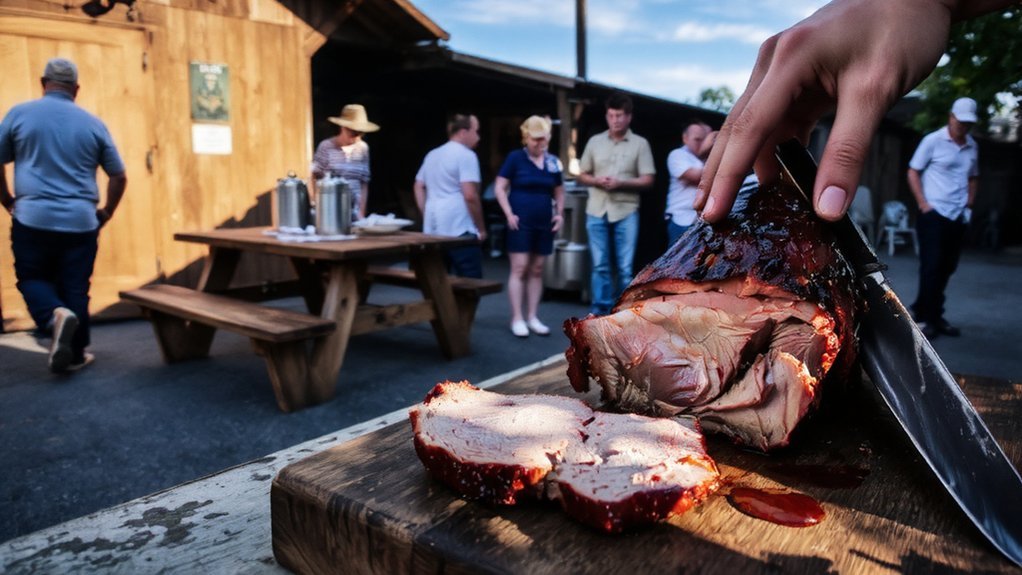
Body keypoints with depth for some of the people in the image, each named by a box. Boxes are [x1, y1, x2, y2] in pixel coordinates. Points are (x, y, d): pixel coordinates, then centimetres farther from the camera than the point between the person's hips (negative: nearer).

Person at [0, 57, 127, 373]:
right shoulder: (93, 124, 6)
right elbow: (119, 176, 8)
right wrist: (106, 212, 19)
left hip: (33, 219, -1)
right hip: (81, 222, 1)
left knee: (32, 279, 14)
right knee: (75, 289, 8)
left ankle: (56, 315, -16)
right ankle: (75, 355, 13)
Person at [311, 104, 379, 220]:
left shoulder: (363, 148, 4)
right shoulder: (326, 146, -5)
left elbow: (364, 183, 8)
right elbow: (316, 178, 0)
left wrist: (362, 212, 6)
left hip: (354, 211, 3)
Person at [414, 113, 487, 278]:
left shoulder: (432, 154, 16)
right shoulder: (466, 155, -10)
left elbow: (418, 187, 21)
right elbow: (470, 196, -17)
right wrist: (481, 228, -8)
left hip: (433, 230, 8)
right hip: (459, 230, -8)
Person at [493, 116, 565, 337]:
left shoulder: (553, 162, 8)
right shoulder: (515, 158, -3)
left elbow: (559, 191, 18)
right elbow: (499, 188, -4)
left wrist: (560, 213, 3)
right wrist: (509, 214, -12)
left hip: (544, 223, 4)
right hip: (521, 222, -4)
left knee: (537, 271, 8)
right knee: (519, 269, -5)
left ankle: (532, 317, 16)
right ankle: (517, 319, 2)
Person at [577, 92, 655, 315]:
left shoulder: (640, 144, 3)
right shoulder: (595, 141, 10)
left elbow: (647, 180, -1)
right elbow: (582, 176, 12)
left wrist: (621, 183, -15)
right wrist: (597, 181, -9)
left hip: (626, 212, -2)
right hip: (597, 212, 2)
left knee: (625, 268, 1)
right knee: (600, 266, 6)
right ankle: (599, 312, 14)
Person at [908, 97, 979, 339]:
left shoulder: (972, 147, 11)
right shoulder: (933, 141, -4)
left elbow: (972, 178, 23)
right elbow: (913, 173, -3)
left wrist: (969, 204, 9)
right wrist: (923, 204, -10)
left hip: (958, 217, 5)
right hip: (934, 214, -5)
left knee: (946, 269, 8)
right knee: (931, 267, -6)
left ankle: (935, 316, 18)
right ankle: (923, 317, 2)